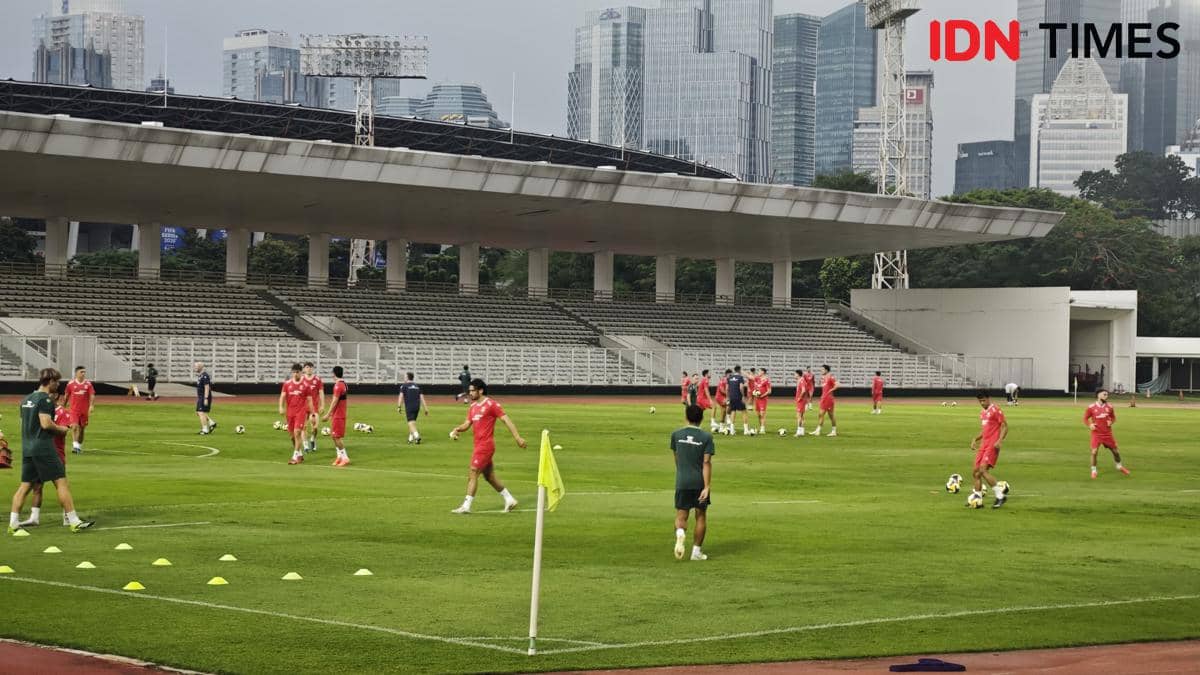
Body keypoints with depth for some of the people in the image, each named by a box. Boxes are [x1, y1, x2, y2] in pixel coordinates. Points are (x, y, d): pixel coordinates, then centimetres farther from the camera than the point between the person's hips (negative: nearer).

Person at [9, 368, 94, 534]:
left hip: (27, 449, 8)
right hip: (43, 449, -8)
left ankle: (13, 523, 4)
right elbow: (46, 423, -19)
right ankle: (74, 522, -3)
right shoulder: (45, 399, -10)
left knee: (25, 485, 9)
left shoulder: (27, 399, 16)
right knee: (61, 482, -3)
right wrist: (62, 429, -2)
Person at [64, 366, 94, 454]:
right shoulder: (71, 384, 0)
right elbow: (67, 395, 12)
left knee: (82, 428, 11)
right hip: (74, 409, -2)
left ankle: (80, 445, 26)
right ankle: (75, 445, -25)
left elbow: (92, 395, -5)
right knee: (75, 426, -17)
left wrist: (91, 405, -20)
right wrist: (65, 404, 20)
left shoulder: (88, 384, 0)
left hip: (85, 410, 2)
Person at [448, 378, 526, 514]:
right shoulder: (473, 407, 14)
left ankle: (466, 505, -10)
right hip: (479, 445, 9)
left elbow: (506, 420, -11)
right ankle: (509, 500, 24)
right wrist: (457, 429, -6)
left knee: (473, 473, -11)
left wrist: (517, 437, -16)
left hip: (485, 445, -9)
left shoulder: (491, 404, -10)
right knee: (489, 476, 15)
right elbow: (467, 424, 15)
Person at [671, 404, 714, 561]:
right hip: (699, 482, -1)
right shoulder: (706, 437, -6)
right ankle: (696, 551, 14)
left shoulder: (676, 435, 2)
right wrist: (707, 487, -16)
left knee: (681, 516, 4)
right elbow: (707, 463, -13)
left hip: (682, 482, 1)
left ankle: (680, 533, -29)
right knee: (701, 516, 13)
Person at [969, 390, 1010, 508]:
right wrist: (975, 439, 13)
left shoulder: (995, 410, -7)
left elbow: (1005, 427, -10)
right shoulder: (982, 413, 18)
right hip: (983, 446, 9)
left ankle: (1000, 495, -16)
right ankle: (977, 498, 15)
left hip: (992, 446, -9)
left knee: (983, 470, -21)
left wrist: (999, 441, -21)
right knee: (975, 472, 6)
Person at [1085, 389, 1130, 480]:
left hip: (1108, 434, 3)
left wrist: (1111, 421, -8)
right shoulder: (1091, 407, -7)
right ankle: (1094, 471, 4)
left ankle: (1119, 466, 37)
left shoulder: (1109, 406, 1)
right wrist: (1089, 425, -16)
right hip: (1096, 434, -3)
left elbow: (1113, 417, 14)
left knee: (1115, 451, 11)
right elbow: (1085, 418, 2)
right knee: (1094, 452, -14)